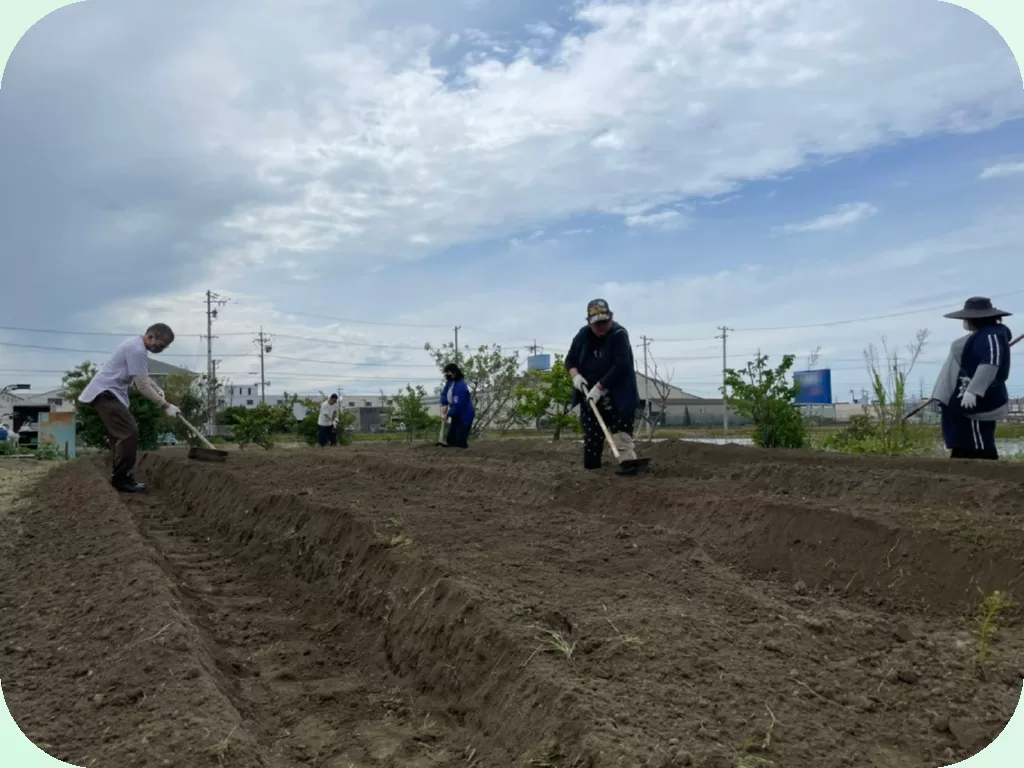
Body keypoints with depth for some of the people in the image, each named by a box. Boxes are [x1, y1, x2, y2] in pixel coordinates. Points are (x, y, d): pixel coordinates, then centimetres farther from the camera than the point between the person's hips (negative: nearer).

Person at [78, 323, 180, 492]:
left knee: (122, 434, 14)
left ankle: (121, 477, 17)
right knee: (129, 432, -17)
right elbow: (142, 385, -23)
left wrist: (158, 389, 14)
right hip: (105, 393, -11)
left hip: (106, 393, 11)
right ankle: (120, 479, -13)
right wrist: (165, 405, -20)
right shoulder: (137, 350, -20)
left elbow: (143, 376, 30)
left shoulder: (136, 346, 15)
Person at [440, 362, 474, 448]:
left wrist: (447, 415, -16)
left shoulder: (461, 387, -30)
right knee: (450, 439, 10)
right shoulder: (450, 382, -2)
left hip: (465, 416, -9)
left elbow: (457, 406, -28)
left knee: (460, 442, -11)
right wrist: (444, 405, -11)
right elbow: (444, 393, 8)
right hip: (456, 415, 9)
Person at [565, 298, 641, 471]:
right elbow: (570, 359, 13)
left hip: (618, 397, -5)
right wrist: (575, 376, -8)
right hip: (590, 396, 5)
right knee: (591, 438, 7)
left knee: (622, 436, -13)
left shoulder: (619, 335, -14)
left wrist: (599, 387, -26)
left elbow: (621, 366, -23)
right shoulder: (583, 335, 3)